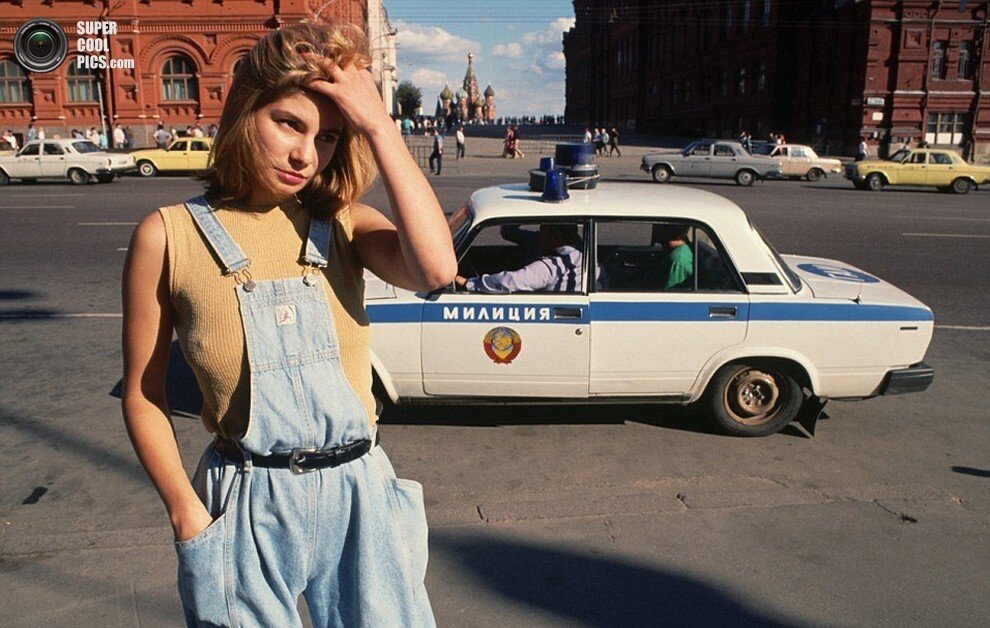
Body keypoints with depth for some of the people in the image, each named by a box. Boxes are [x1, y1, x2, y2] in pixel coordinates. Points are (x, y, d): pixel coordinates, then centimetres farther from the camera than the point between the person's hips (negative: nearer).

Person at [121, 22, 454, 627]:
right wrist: (187, 513, -8)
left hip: (359, 496, 2)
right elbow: (144, 396, -1)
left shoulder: (345, 225, -2)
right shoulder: (170, 235, -6)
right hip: (244, 509, -1)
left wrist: (379, 126, -20)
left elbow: (436, 268, -24)